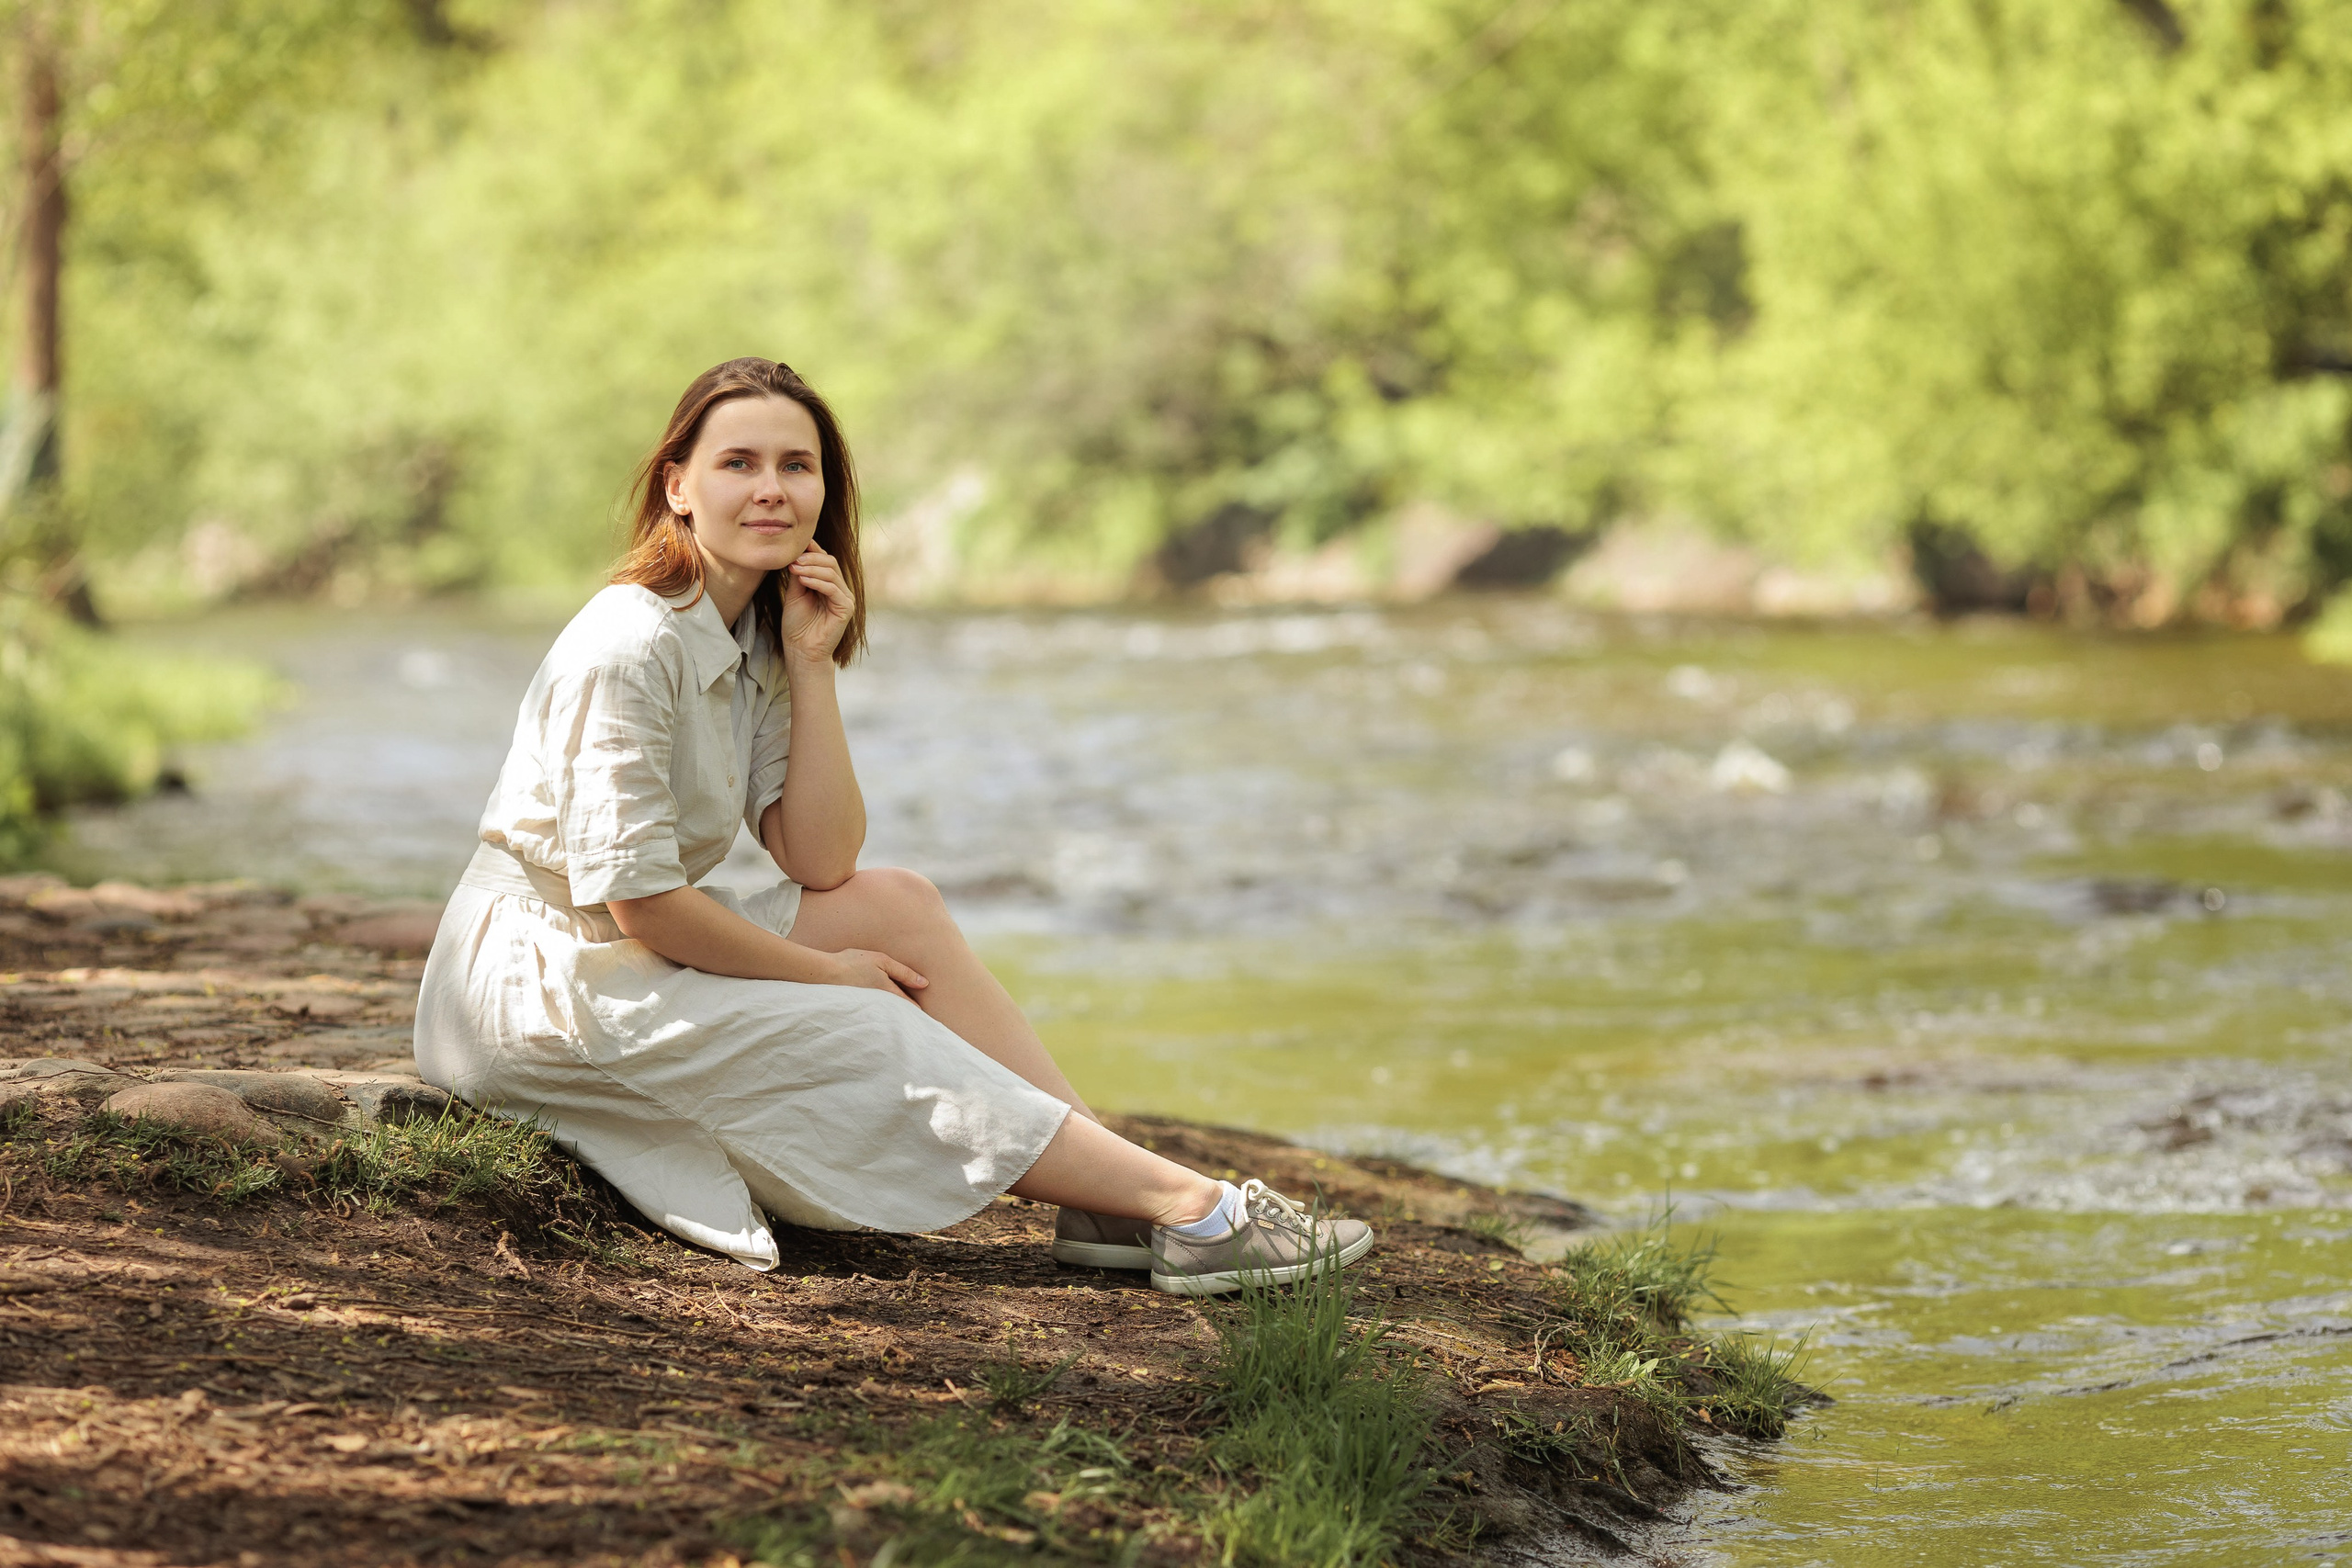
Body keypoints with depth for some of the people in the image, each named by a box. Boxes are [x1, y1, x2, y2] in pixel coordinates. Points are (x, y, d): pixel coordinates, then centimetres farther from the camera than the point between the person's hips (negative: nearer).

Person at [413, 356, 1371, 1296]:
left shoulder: (752, 639, 7)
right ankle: (1187, 1208, -12)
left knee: (901, 904, -3)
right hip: (544, 976, -9)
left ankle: (1106, 1205, -9)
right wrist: (824, 973, -11)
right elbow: (637, 901, -23)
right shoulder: (631, 647, -21)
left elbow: (821, 865, 1)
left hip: (624, 956, 9)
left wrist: (812, 666, -7)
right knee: (875, 1038, -14)